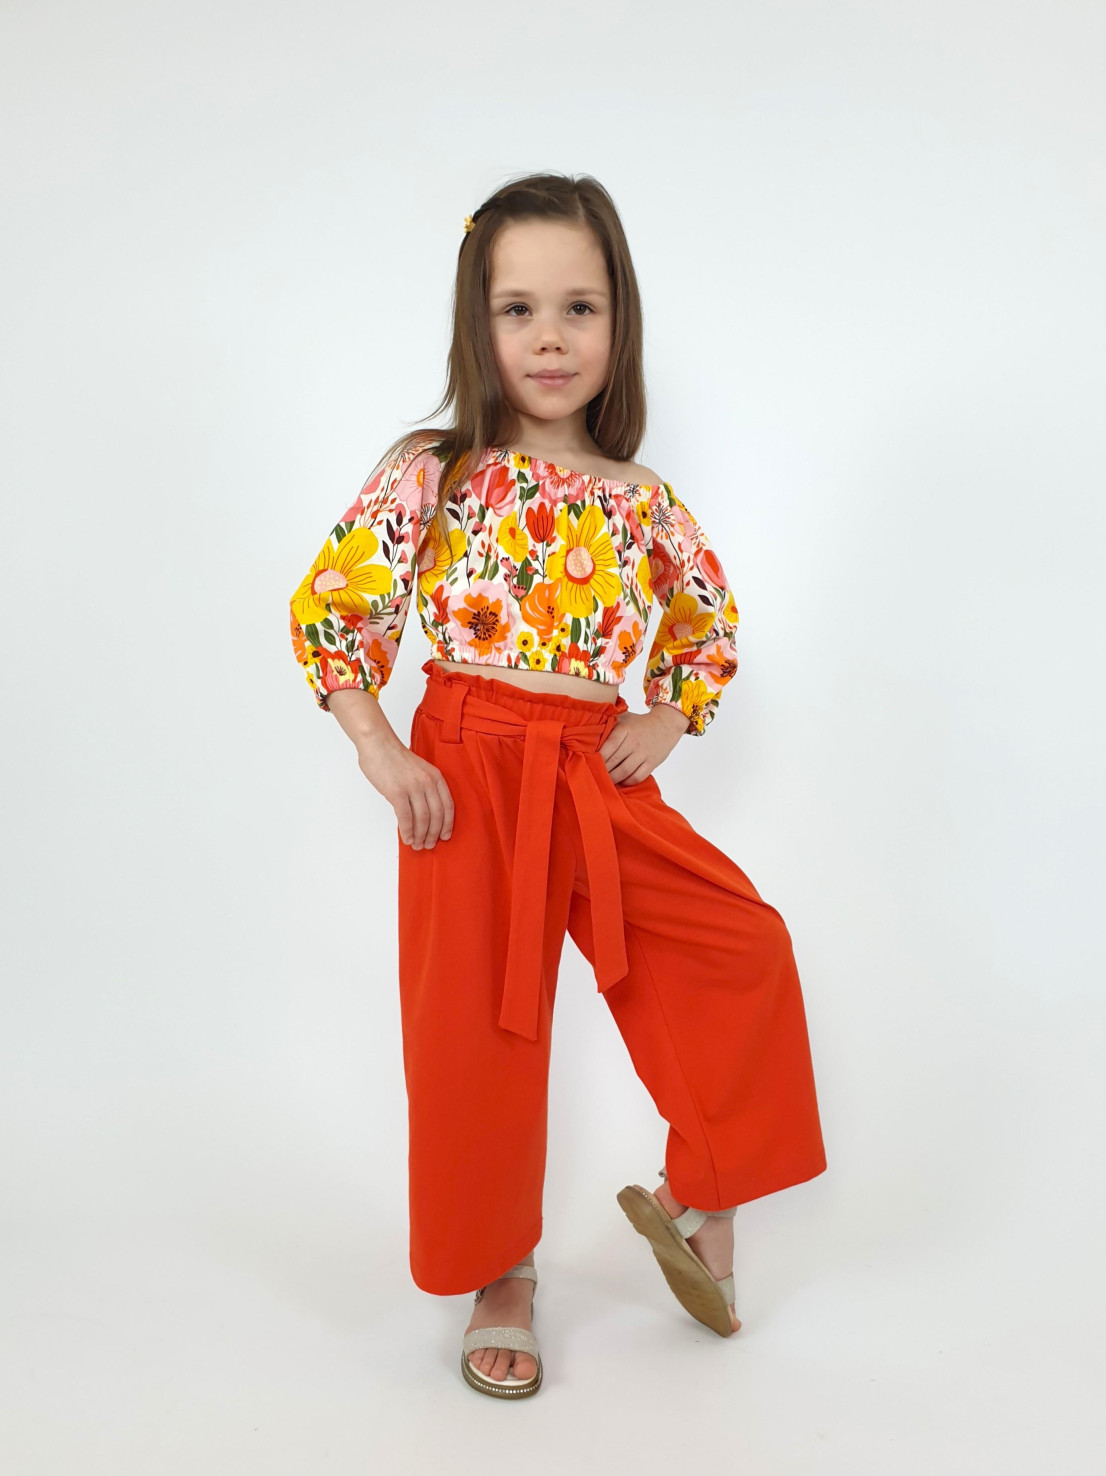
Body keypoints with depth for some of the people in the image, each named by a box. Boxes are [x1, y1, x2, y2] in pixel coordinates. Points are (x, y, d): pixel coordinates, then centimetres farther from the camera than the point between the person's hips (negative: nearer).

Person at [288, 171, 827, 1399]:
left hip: (599, 778, 3)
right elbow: (326, 607, -2)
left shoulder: (640, 500, 6)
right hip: (466, 779, -3)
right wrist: (379, 752, -10)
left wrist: (668, 720, 5)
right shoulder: (430, 476, -4)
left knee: (746, 947, -6)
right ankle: (501, 1278, 27)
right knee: (475, 1030, 4)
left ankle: (696, 1193, 18)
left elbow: (708, 618, 20)